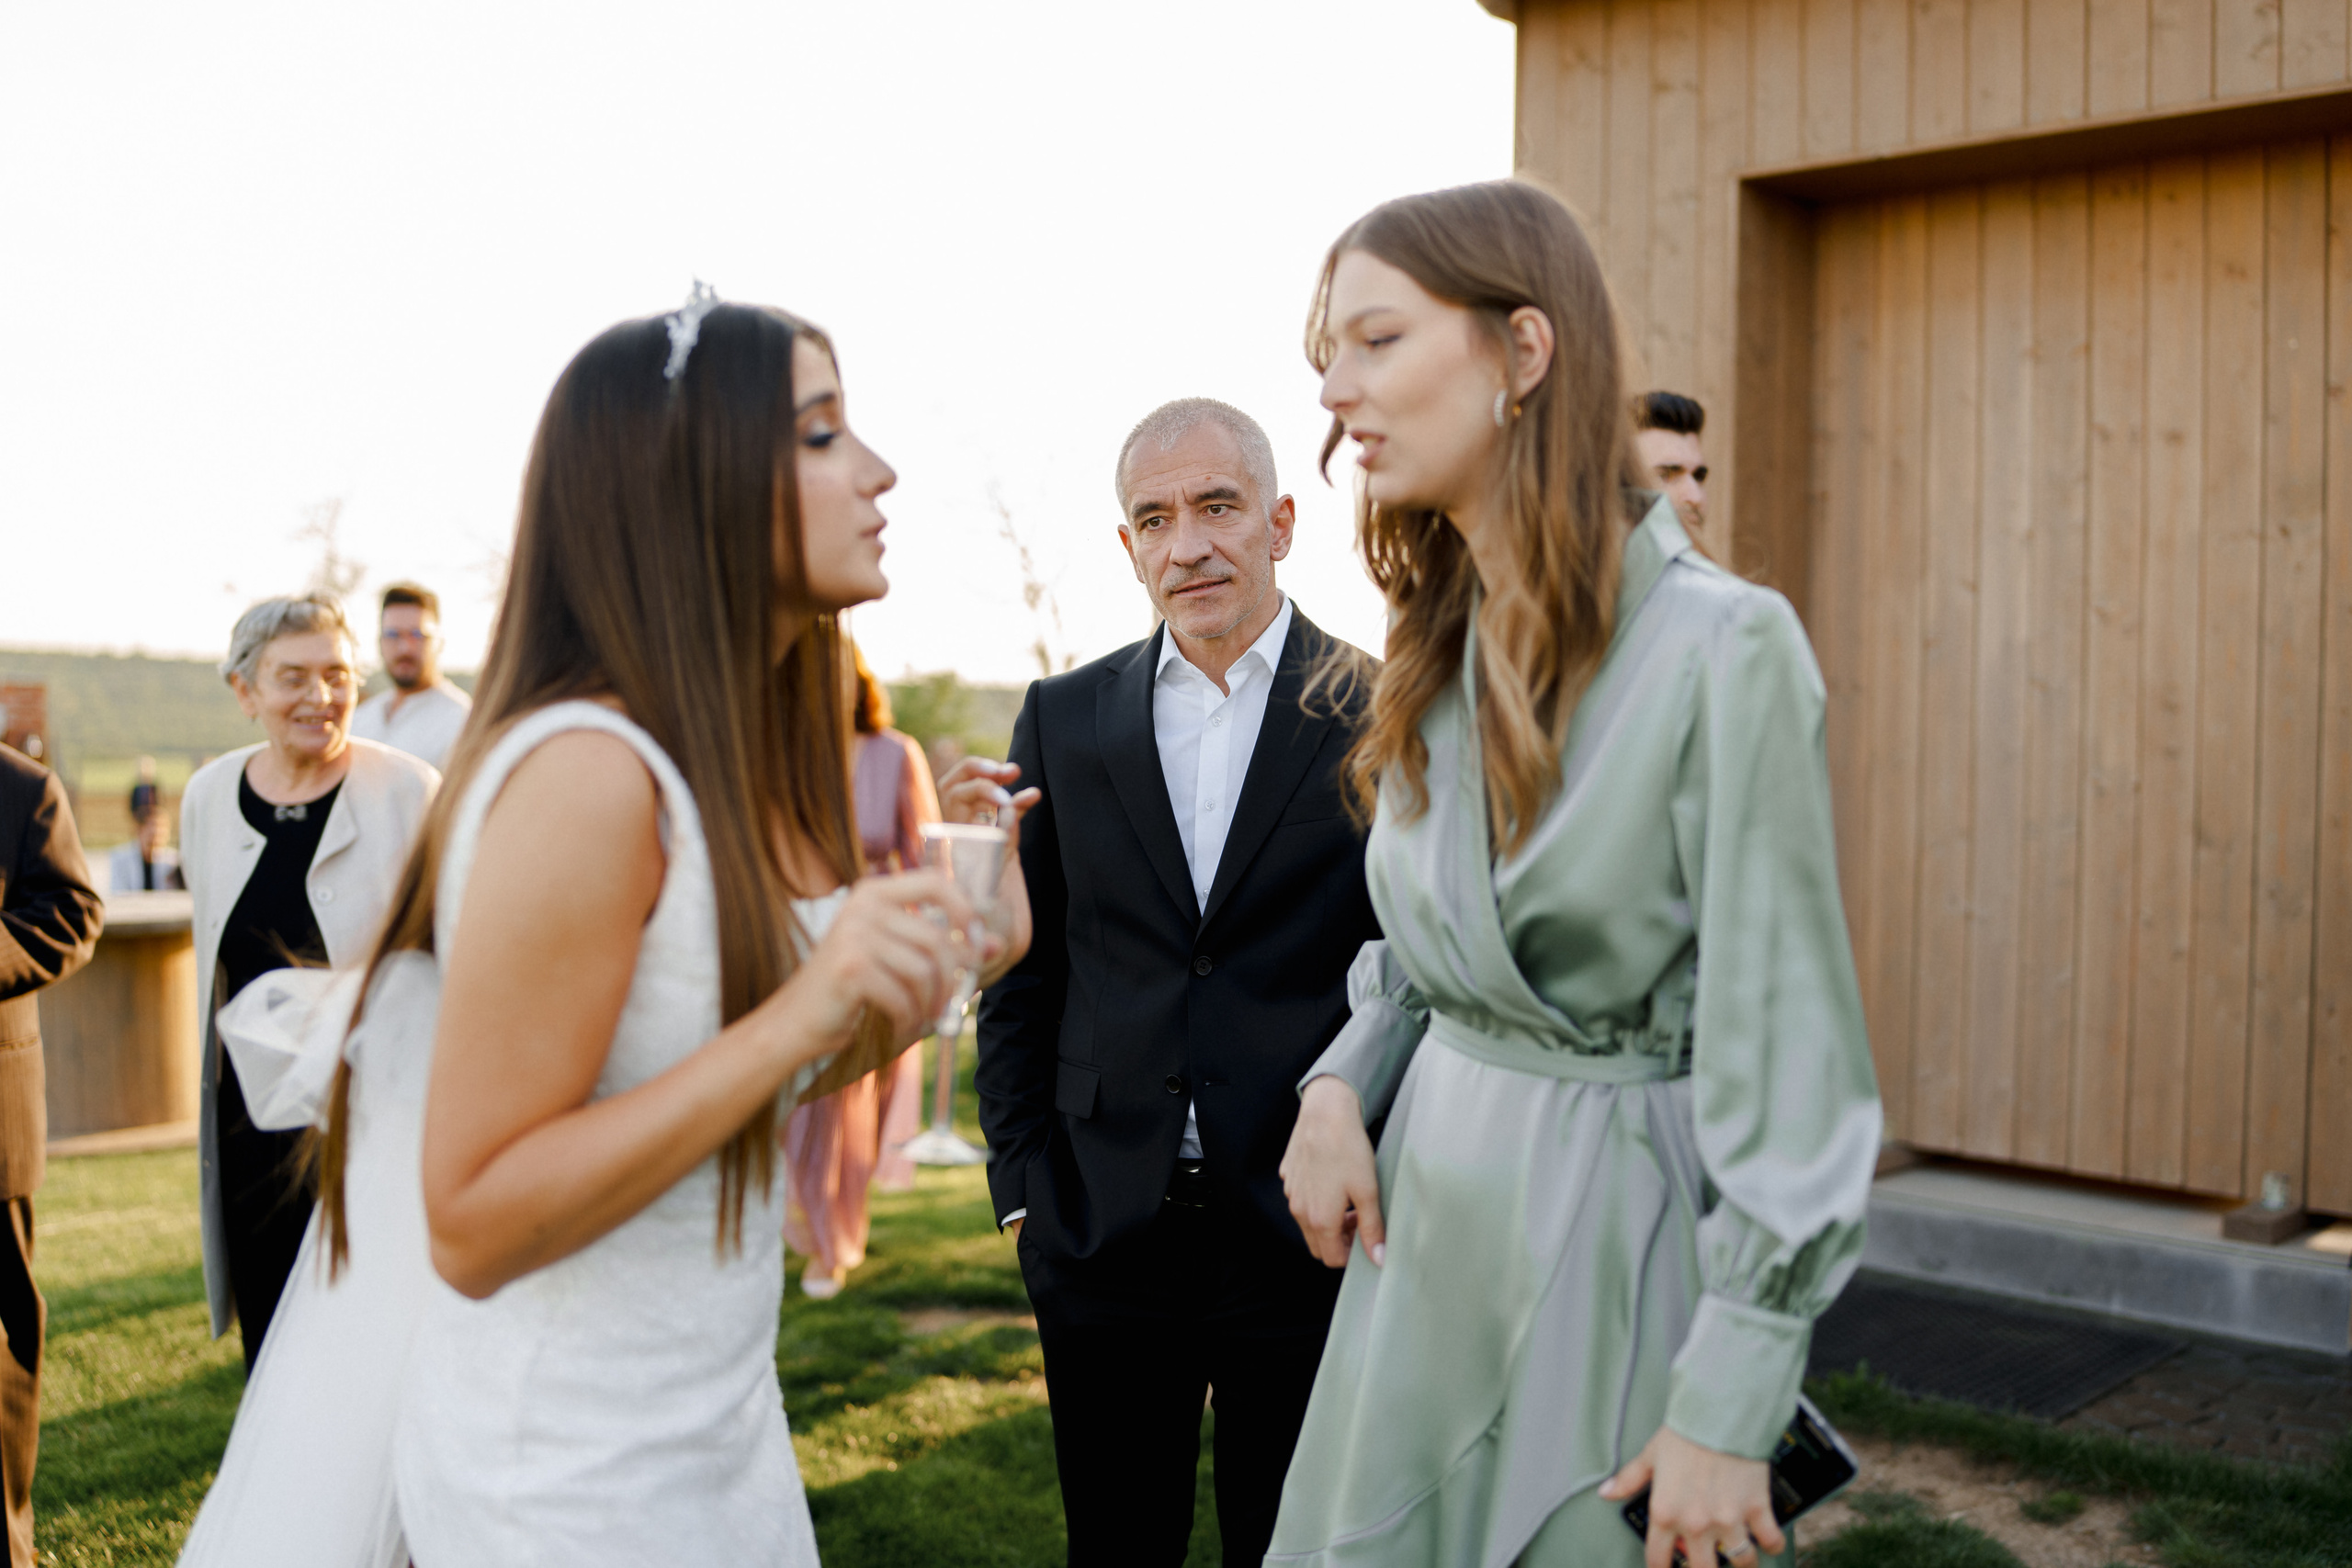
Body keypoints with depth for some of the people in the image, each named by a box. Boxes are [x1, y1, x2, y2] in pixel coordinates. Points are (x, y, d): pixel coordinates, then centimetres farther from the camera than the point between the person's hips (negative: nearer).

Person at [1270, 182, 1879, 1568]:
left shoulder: (1722, 647, -18)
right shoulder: (1441, 648, 5)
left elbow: (1783, 1032, -18)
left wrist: (1729, 1407, -17)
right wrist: (1343, 1088, -3)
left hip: (1615, 1225, -6)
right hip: (1428, 1203, 7)